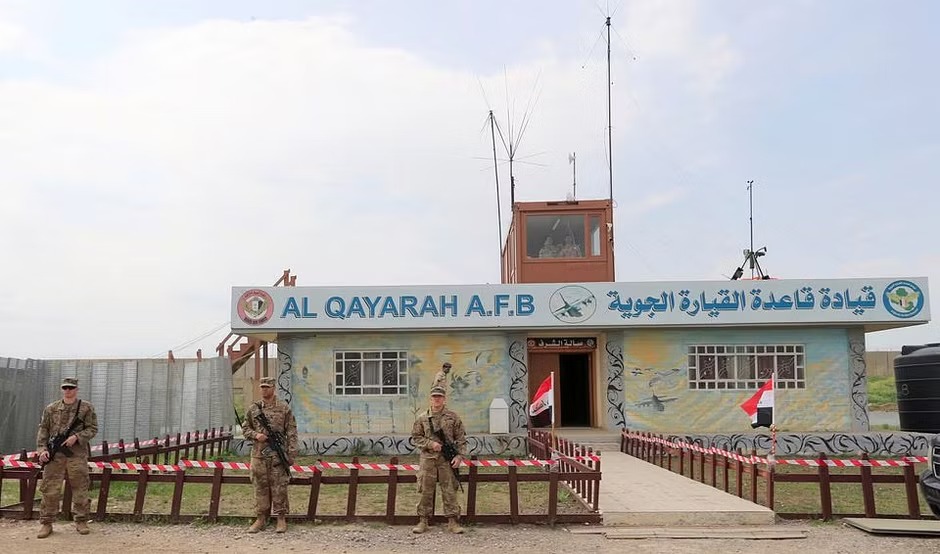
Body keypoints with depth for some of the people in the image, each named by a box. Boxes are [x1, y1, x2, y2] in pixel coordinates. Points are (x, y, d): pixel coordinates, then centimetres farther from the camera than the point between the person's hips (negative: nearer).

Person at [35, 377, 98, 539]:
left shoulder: (86, 408, 4)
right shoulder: (51, 409, 10)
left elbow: (92, 429, 2)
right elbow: (43, 430, 9)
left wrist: (76, 437, -13)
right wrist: (42, 449, -4)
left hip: (78, 455, -1)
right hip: (54, 455, 1)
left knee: (80, 489, 3)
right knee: (50, 489, 0)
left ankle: (81, 522, 13)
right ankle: (46, 523, 9)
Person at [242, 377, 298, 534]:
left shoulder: (284, 408, 1)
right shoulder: (253, 409, 9)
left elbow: (291, 433, 0)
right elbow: (245, 428, 15)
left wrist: (291, 454, -7)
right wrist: (255, 435, -7)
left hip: (278, 455, -3)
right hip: (258, 454, 3)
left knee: (279, 487, 0)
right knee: (260, 487, 7)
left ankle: (281, 519, 8)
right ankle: (261, 519, 16)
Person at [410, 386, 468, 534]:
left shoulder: (453, 417, 5)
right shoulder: (422, 419, 6)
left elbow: (461, 439, 5)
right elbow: (415, 437, 6)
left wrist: (459, 456, -5)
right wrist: (430, 444, -8)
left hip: (447, 460, 0)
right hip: (428, 459, 1)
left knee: (450, 491, 1)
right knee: (426, 491, 4)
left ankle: (452, 522, 8)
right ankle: (423, 521, 14)